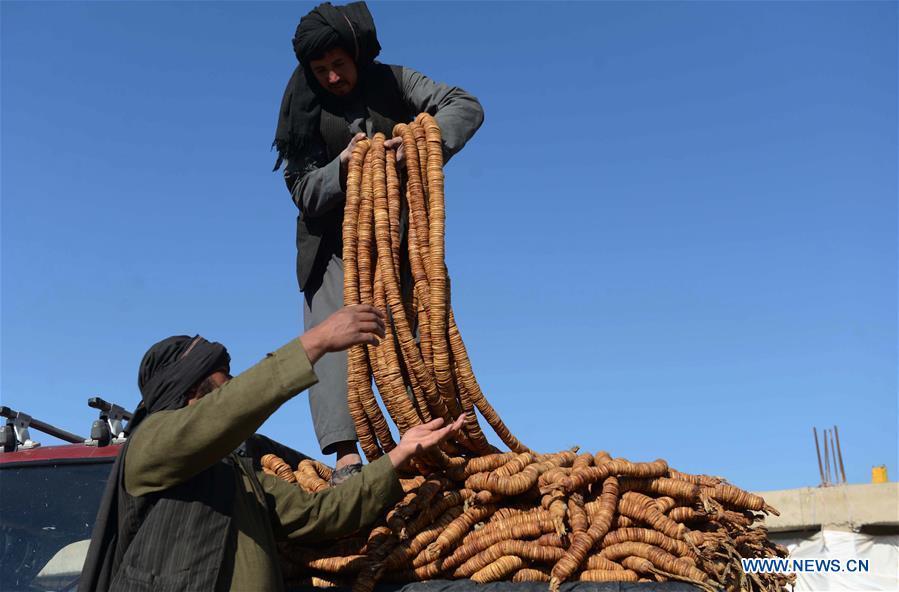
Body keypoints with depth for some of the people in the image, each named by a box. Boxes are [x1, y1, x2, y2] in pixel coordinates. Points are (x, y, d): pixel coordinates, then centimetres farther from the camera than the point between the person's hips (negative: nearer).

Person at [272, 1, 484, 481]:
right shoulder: (305, 109, -2)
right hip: (333, 239, -1)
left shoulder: (392, 82, -1)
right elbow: (303, 191, -6)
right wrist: (342, 167, -27)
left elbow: (466, 106, -10)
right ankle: (346, 456, -25)